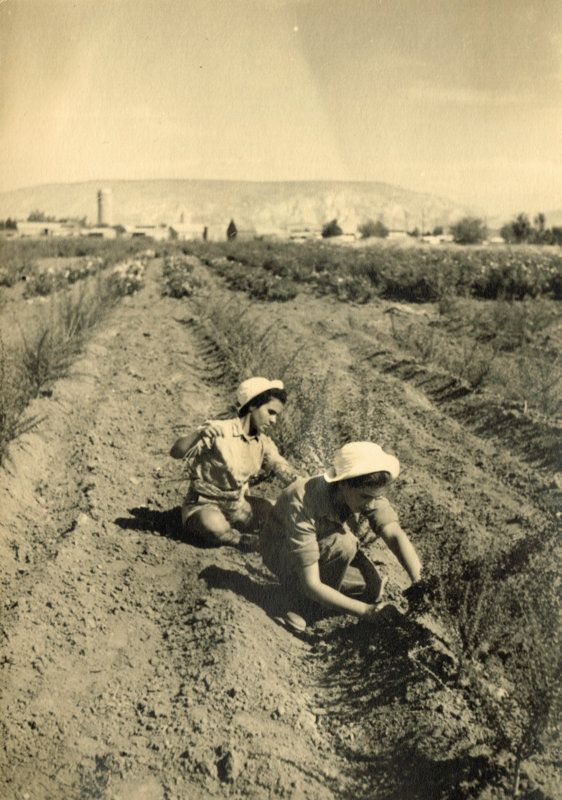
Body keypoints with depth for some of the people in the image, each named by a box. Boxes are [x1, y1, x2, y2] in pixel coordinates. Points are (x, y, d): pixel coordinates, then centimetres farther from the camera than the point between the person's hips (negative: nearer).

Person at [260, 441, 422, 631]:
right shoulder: (302, 507, -40)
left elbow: (395, 536, -25)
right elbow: (311, 586, -39)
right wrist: (367, 611, -44)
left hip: (331, 549, 6)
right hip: (282, 552, -6)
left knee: (374, 589, -15)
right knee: (344, 544, -35)